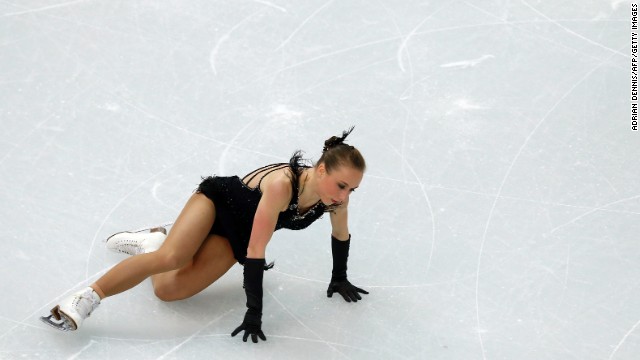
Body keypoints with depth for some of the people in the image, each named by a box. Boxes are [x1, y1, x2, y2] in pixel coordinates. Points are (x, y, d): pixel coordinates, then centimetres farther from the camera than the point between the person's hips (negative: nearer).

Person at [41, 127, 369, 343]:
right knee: (170, 258, -33)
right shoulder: (281, 184, -38)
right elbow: (257, 251, -36)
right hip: (219, 200, -5)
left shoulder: (336, 194, -20)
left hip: (235, 240, 5)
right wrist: (254, 311, -33)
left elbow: (341, 235, 2)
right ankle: (86, 299, -19)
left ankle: (151, 242, 21)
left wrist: (339, 279, 13)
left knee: (167, 289, -8)